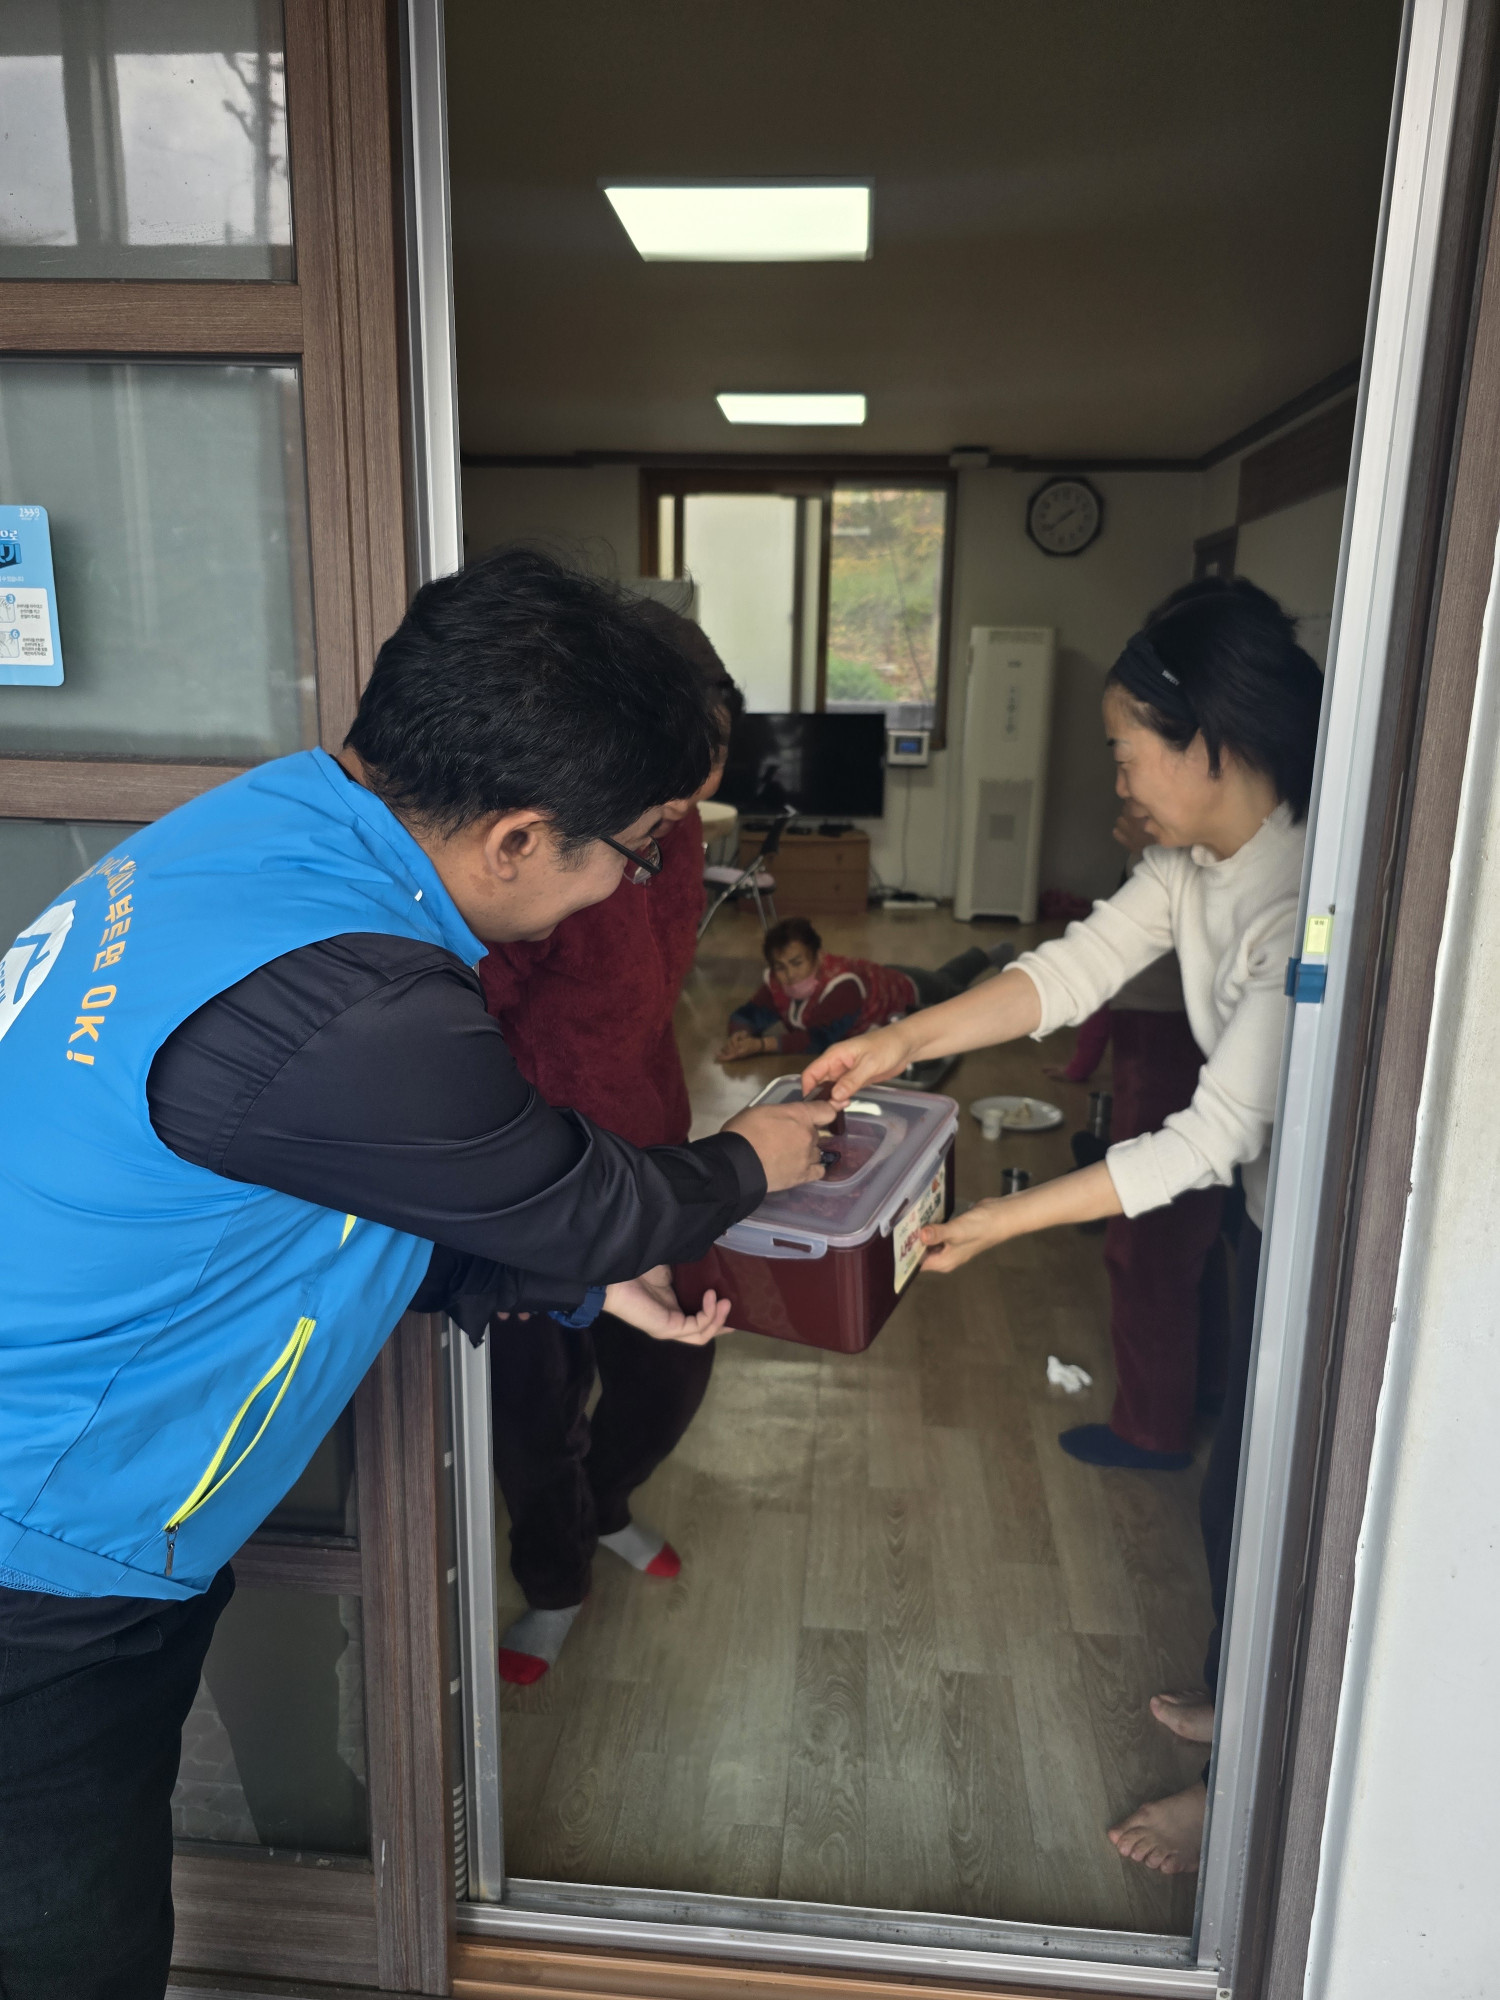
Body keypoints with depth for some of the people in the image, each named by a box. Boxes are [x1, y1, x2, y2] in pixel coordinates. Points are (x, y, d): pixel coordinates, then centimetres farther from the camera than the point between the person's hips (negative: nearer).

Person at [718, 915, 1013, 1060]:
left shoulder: (841, 985, -50)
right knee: (944, 980, 35)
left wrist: (762, 1045, -62)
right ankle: (983, 956, 64)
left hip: (910, 991, -5)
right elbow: (747, 1013, -27)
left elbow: (823, 1040, -55)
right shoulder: (776, 981, -32)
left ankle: (999, 957, 56)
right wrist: (742, 1034, -50)